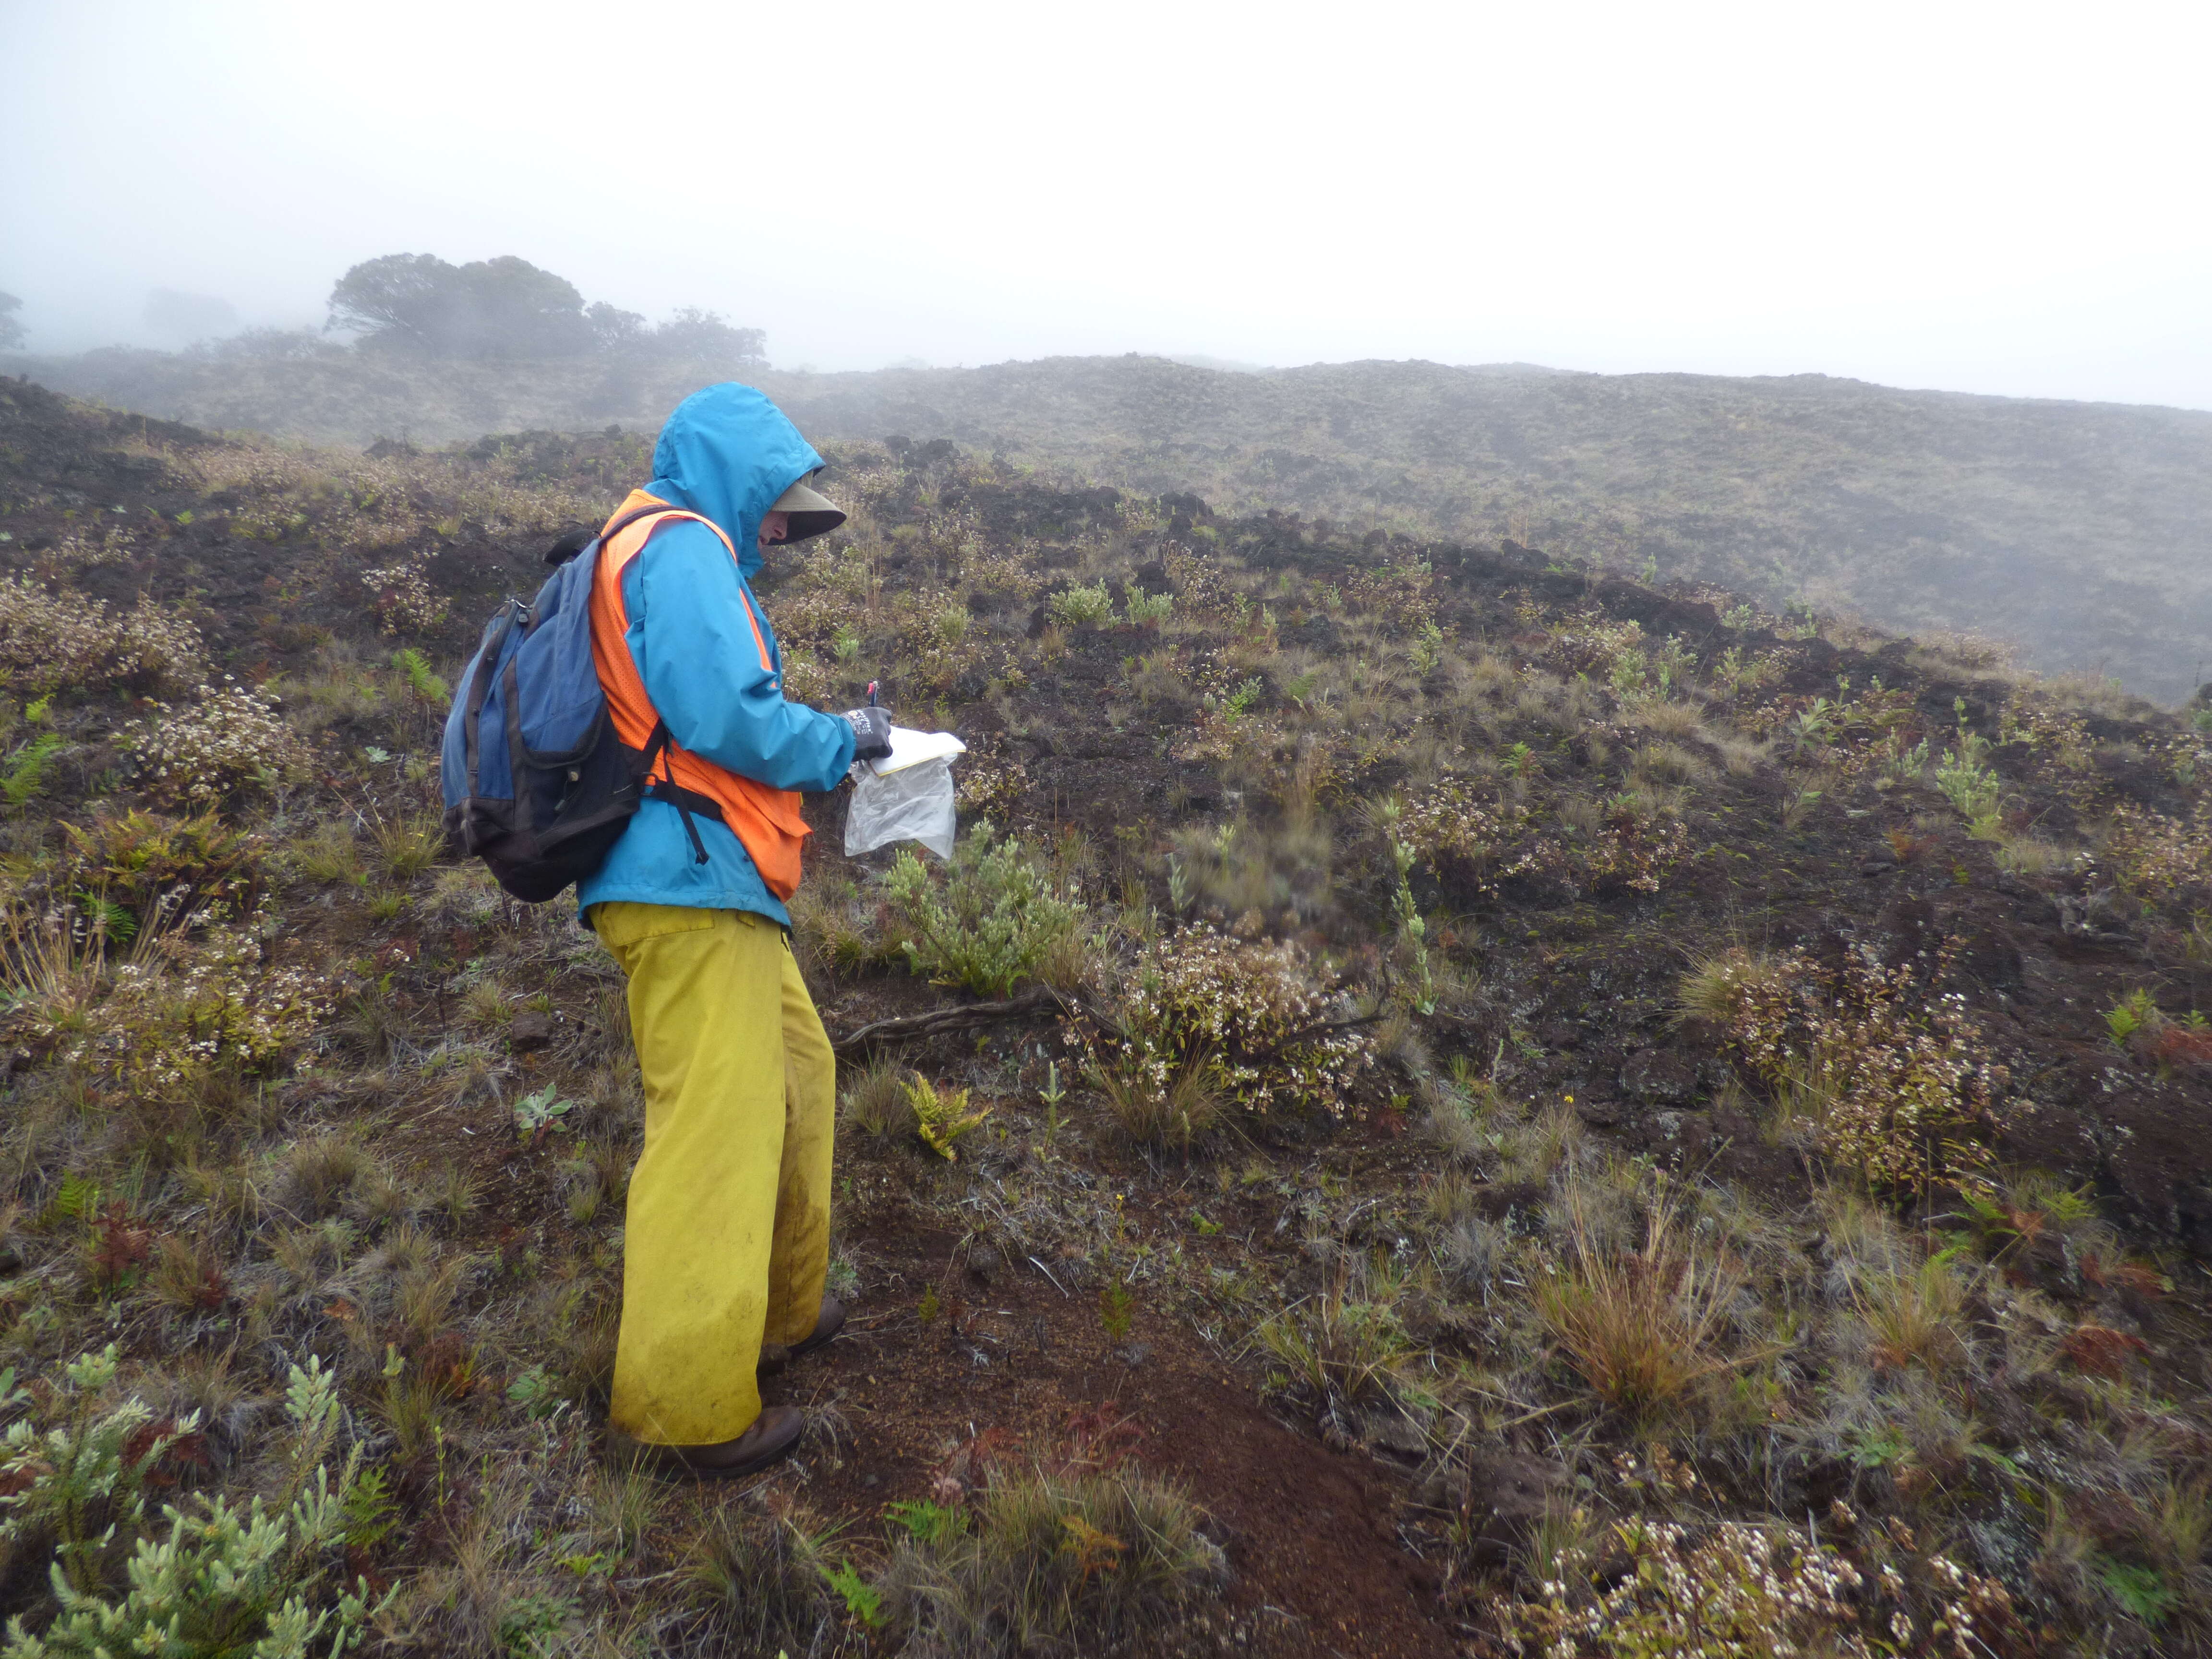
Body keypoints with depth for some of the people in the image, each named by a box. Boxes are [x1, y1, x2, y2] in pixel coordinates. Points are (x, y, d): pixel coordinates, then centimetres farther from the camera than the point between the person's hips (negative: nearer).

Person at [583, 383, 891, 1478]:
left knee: (796, 1076, 20)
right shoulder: (683, 547, -9)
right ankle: (686, 1406, 6)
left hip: (698, 885, 11)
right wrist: (840, 741, -6)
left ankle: (777, 1309, 33)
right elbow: (726, 713, -22)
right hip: (693, 887, -11)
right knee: (714, 1132, -5)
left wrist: (826, 741, 14)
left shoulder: (654, 553, 24)